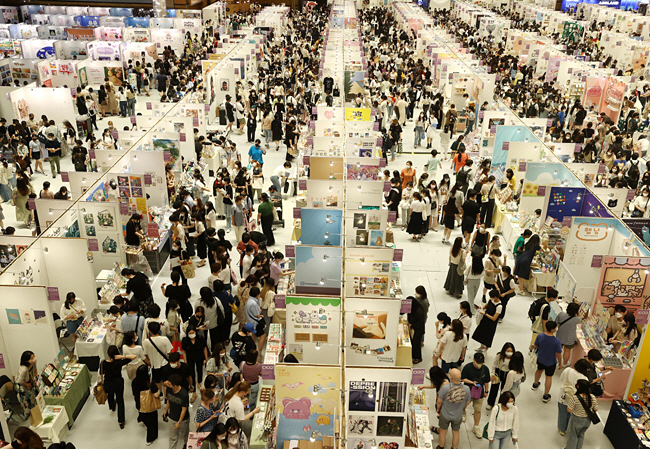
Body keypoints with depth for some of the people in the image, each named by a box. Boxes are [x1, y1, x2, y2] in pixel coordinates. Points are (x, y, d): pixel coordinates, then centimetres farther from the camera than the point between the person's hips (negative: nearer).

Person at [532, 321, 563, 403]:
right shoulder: (556, 341, -33)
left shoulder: (540, 336, -24)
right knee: (549, 377, 17)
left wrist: (532, 346, 16)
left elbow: (535, 346, -7)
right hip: (551, 362, -4)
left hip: (540, 359, 4)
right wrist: (560, 363, -4)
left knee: (539, 370, 32)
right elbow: (558, 354, -22)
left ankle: (535, 385, 58)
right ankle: (545, 396, 31)